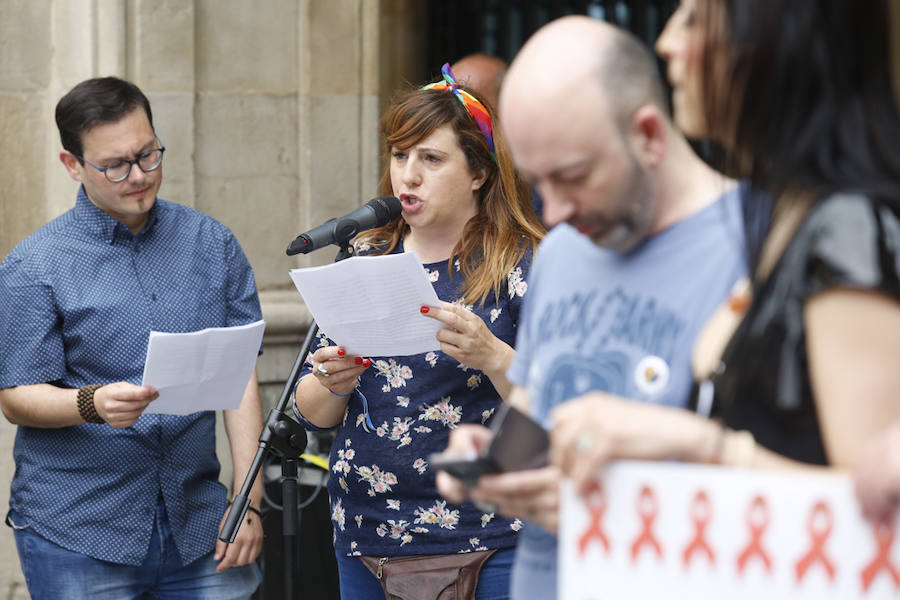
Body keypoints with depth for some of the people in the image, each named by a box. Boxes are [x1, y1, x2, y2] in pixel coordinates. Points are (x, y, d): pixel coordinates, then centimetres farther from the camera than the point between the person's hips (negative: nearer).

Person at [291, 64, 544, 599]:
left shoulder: (522, 265, -5)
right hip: (366, 538, 4)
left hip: (489, 543, -4)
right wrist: (333, 386, -12)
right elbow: (312, 412, 11)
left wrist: (494, 357, -29)